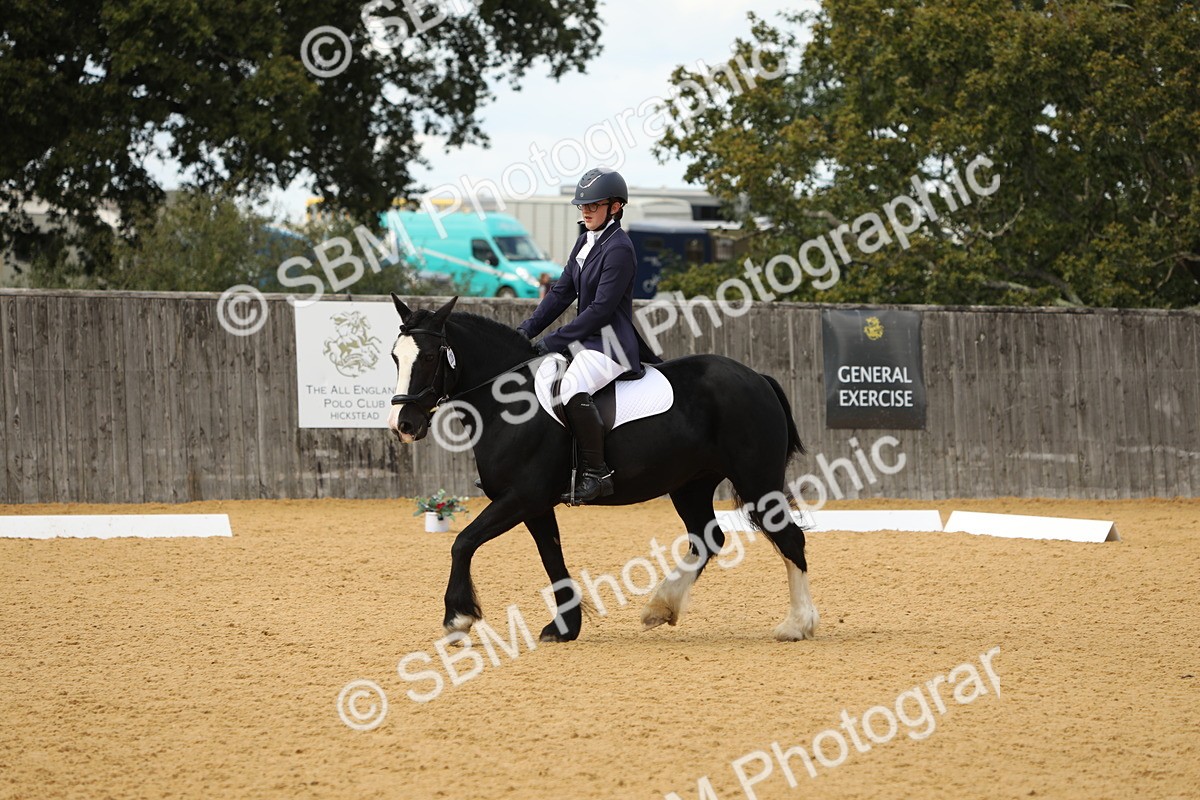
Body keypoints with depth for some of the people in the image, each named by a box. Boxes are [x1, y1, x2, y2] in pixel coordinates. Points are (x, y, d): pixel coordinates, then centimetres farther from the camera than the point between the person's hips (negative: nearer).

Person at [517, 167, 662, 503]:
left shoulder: (619, 248, -15)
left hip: (611, 343, -11)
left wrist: (553, 341, -20)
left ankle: (596, 473, -30)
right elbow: (562, 291, 13)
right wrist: (527, 330, 2)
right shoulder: (586, 241, 14)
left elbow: (601, 308, -20)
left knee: (573, 388, -34)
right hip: (587, 340, 11)